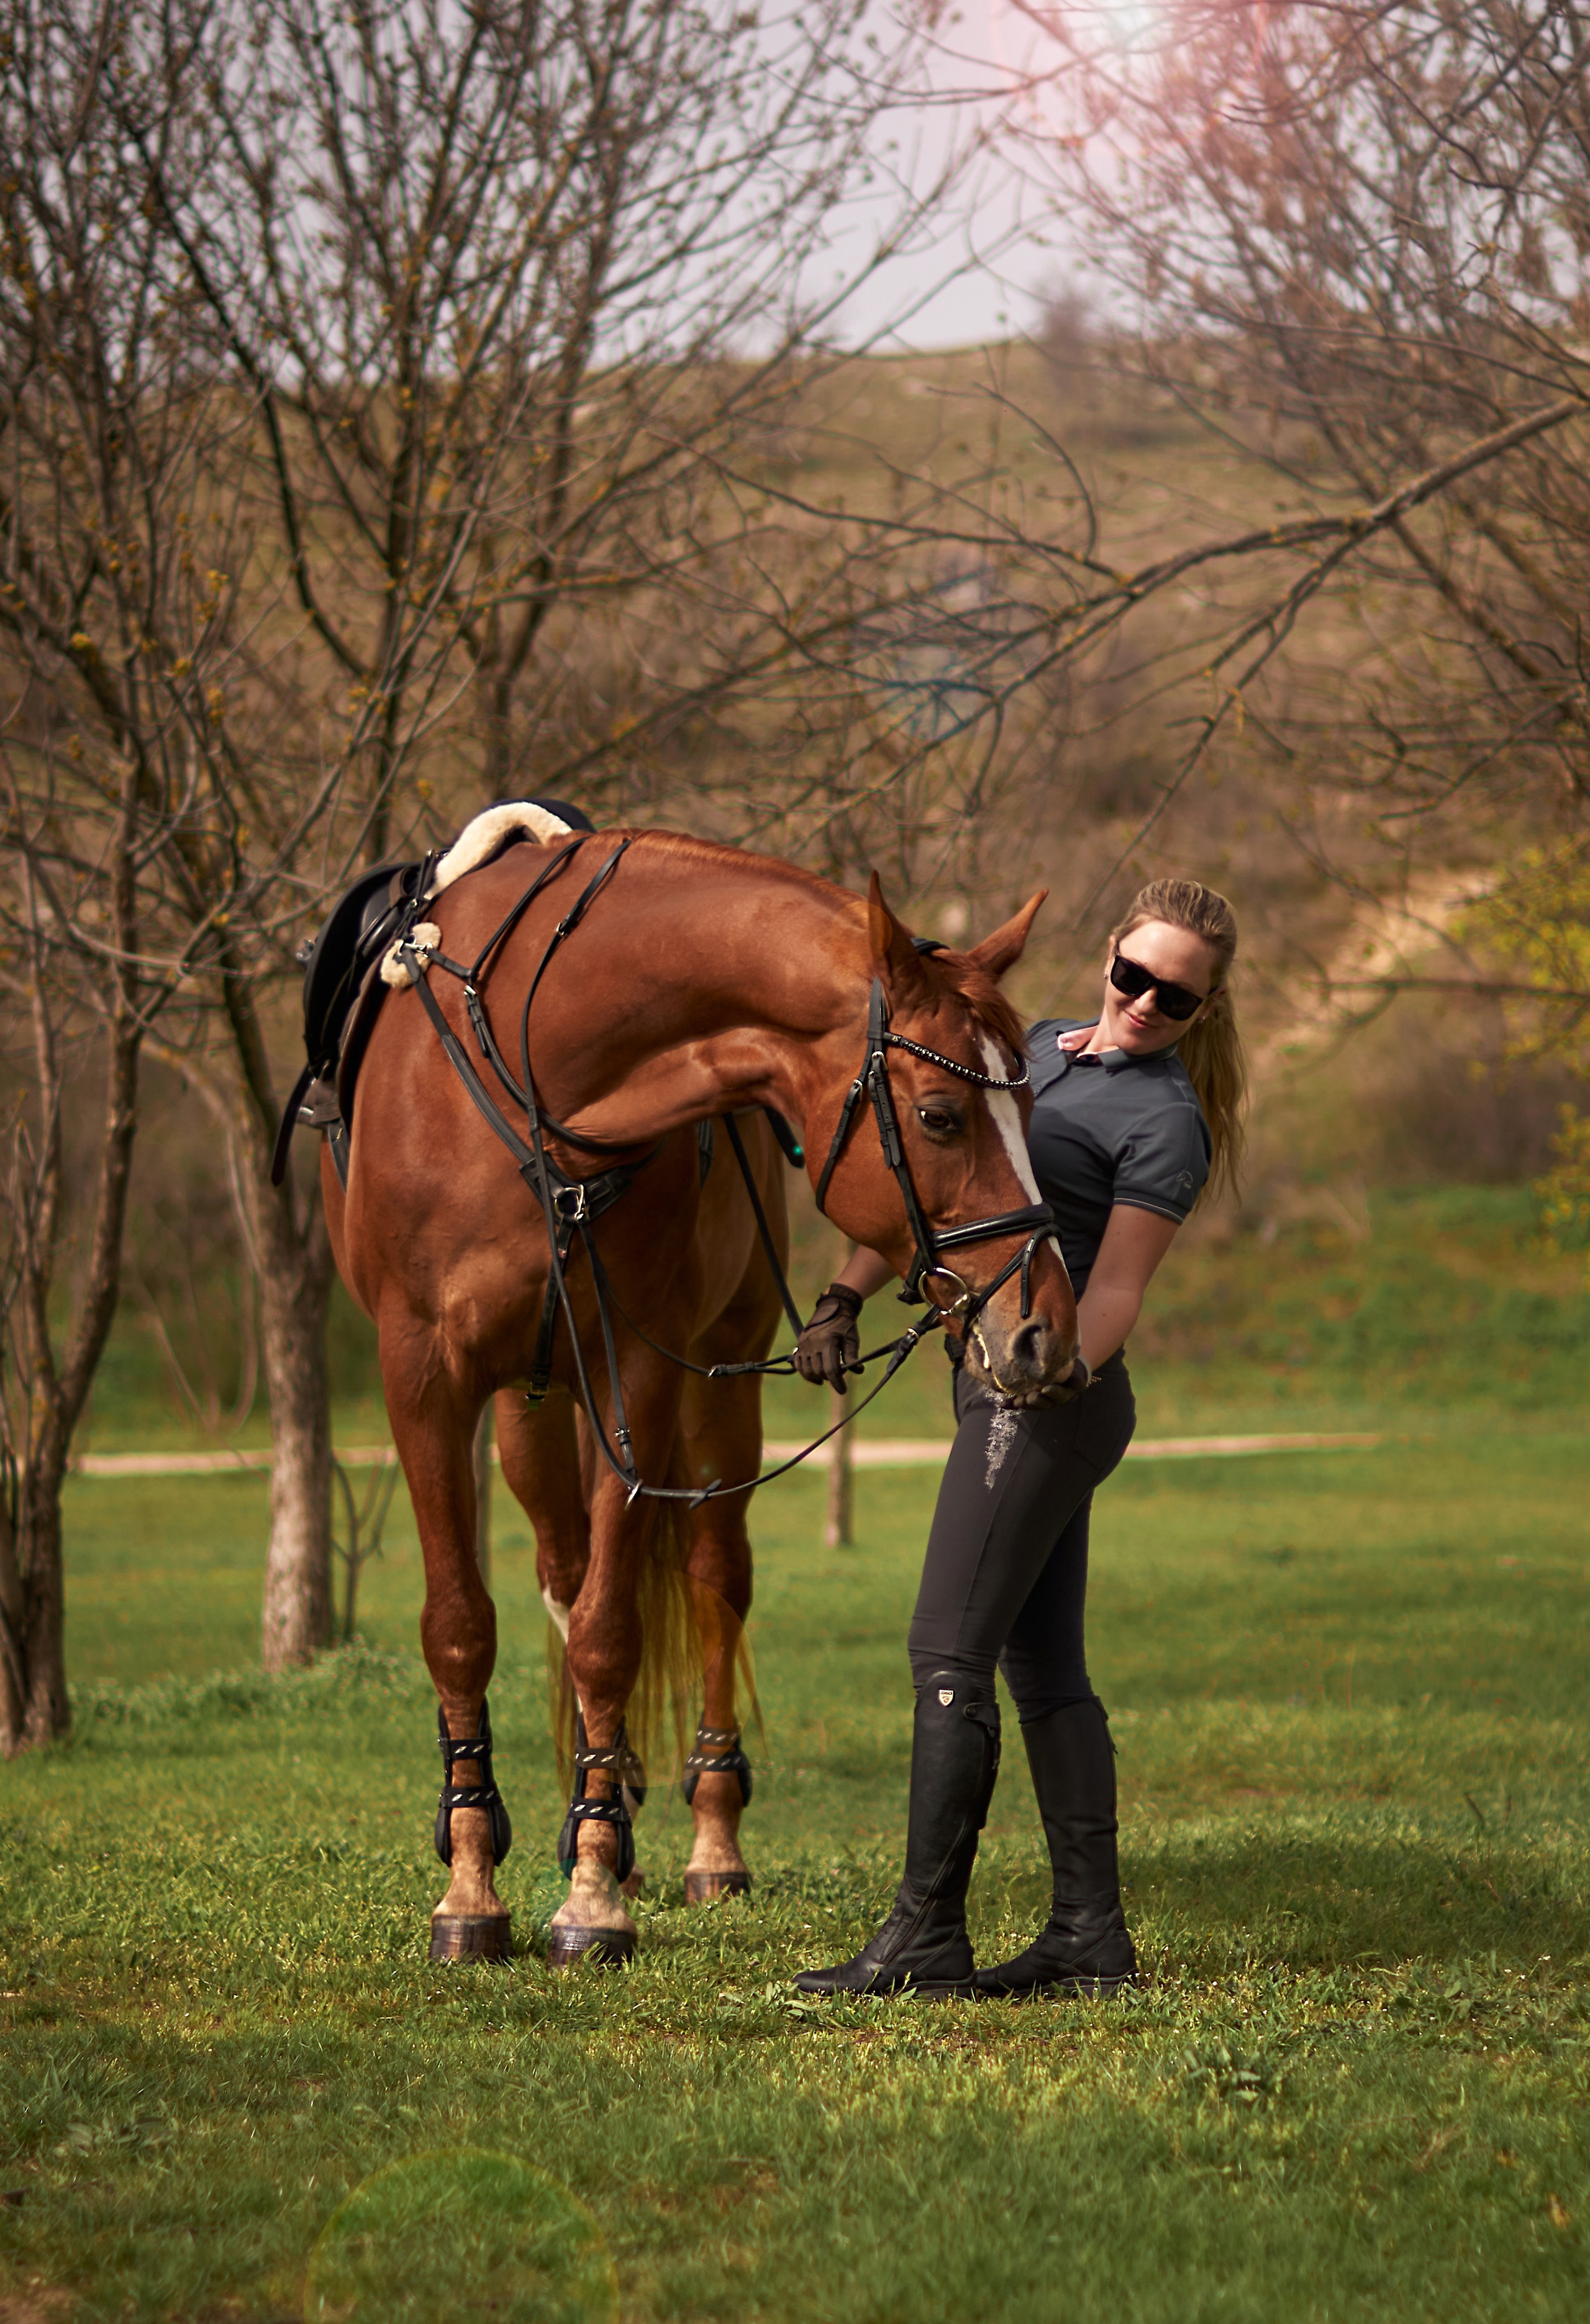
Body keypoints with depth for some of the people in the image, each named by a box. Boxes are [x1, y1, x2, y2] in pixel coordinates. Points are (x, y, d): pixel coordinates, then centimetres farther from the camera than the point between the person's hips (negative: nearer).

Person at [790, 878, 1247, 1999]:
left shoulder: (1165, 1122, -10)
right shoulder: (1041, 1047, 15)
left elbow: (1115, 1292, -16)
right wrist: (847, 1298, 8)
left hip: (1055, 1395, -9)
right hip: (1003, 1382, 9)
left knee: (949, 1654, -10)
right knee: (1045, 1667, 9)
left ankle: (928, 1937, -8)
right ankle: (1093, 1935, 12)